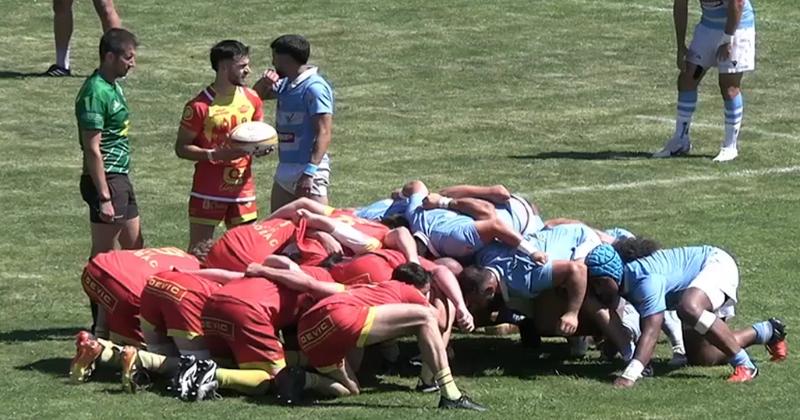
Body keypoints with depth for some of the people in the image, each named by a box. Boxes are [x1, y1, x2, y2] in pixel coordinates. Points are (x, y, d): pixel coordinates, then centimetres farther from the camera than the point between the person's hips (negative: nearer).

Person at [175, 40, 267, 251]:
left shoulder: (252, 99, 5)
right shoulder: (200, 106, -12)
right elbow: (181, 148, -8)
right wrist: (214, 155, -22)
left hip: (243, 191, 5)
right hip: (208, 192, -5)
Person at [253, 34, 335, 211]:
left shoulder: (314, 88, -14)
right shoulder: (285, 85, 13)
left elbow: (324, 134, -19)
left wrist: (310, 172, -27)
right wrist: (264, 82, 6)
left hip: (308, 170, -10)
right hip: (284, 170, 10)